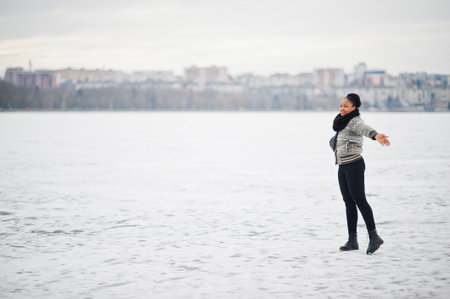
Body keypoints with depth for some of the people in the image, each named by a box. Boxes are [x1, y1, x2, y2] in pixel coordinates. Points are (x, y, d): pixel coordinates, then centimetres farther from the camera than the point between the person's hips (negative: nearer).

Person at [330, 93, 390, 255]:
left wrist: (376, 135, -52)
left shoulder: (355, 121, -11)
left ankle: (374, 236, -8)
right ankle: (352, 240, 8)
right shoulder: (342, 123, 16)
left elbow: (364, 129, -35)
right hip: (342, 167, 9)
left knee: (359, 199, -11)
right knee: (349, 202, 7)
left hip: (354, 164, -9)